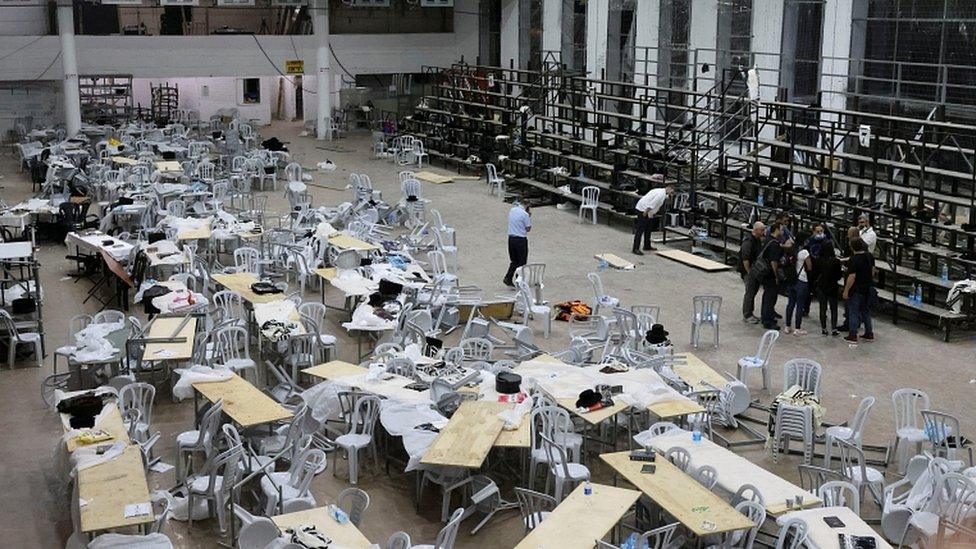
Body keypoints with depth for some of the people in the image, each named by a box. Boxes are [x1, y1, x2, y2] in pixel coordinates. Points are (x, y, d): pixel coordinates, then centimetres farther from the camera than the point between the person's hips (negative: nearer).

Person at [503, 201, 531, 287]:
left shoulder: (511, 211, 6)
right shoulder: (525, 214, -14)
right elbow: (528, 229, -8)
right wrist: (530, 217, 0)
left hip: (511, 238, 6)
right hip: (521, 239, -6)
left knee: (514, 261, 17)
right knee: (522, 261, 6)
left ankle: (508, 278, 6)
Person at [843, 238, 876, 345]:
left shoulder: (854, 260, -22)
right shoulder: (870, 256, 1)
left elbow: (852, 277, -24)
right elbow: (872, 271, 11)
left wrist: (846, 291, -17)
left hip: (856, 289, -7)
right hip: (868, 288, 7)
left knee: (854, 312, 1)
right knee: (866, 311, 19)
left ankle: (852, 336, 3)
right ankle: (869, 334, 24)